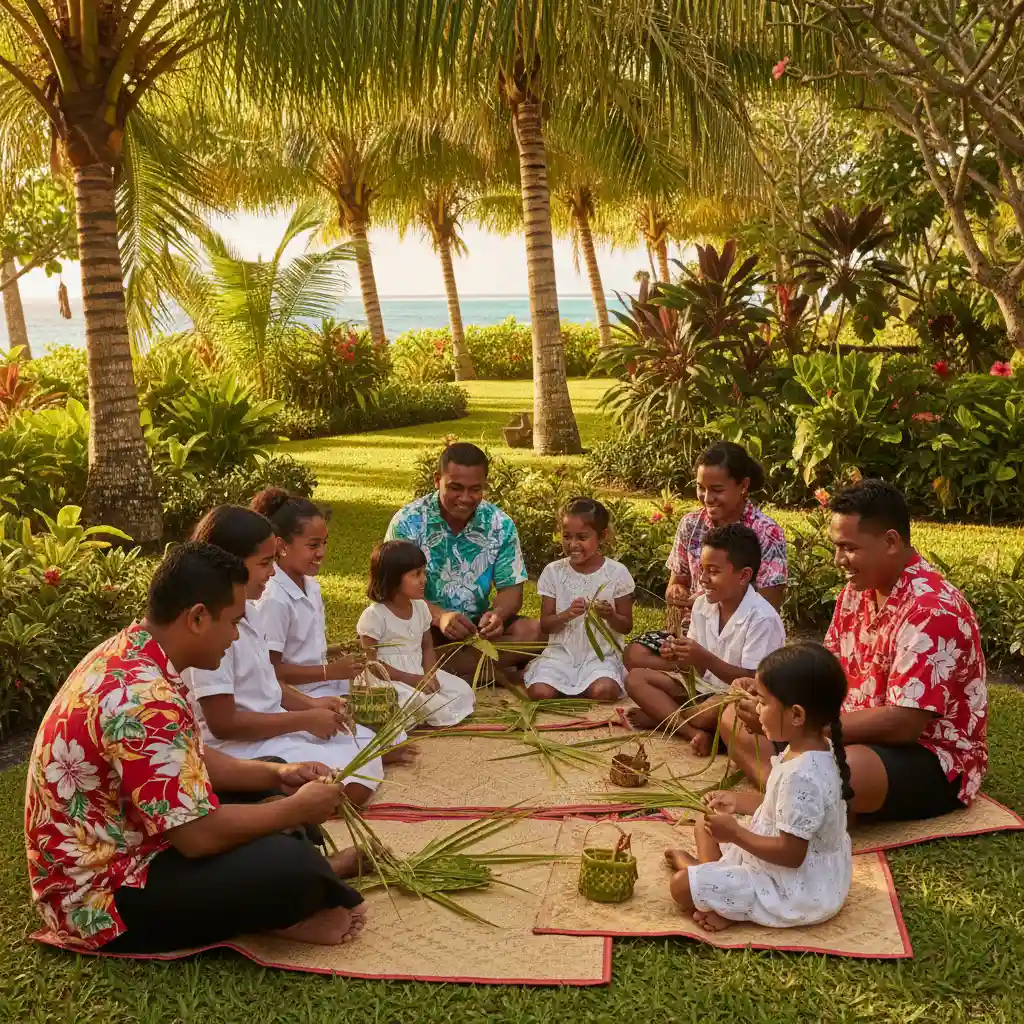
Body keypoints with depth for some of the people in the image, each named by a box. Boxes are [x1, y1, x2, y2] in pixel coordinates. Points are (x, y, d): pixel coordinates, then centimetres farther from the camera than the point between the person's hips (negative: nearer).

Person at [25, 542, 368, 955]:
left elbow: (192, 760, 14)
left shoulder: (127, 654, 2)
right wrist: (299, 808, -14)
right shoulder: (144, 699, -30)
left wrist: (277, 774, 3)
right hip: (103, 895, -11)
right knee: (289, 865, -26)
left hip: (112, 850, 11)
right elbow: (200, 835, -29)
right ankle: (293, 909, 4)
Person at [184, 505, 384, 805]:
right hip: (241, 746, -10)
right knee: (354, 783, -20)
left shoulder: (247, 609, 5)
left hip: (274, 724, 10)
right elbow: (223, 723, -25)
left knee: (366, 742, 14)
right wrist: (305, 719, -19)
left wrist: (310, 704, 1)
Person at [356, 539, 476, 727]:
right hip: (392, 680, -8)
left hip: (419, 674, 8)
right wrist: (411, 679, -21)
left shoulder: (420, 607, 6)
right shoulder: (374, 616, -16)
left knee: (464, 692, -5)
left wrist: (429, 675, -8)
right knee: (433, 705, -28)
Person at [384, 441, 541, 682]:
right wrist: (439, 616, -34)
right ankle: (487, 670, -21)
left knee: (533, 631, -23)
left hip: (477, 627, 4)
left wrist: (497, 614, -25)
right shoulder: (408, 522, -10)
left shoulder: (500, 525, -2)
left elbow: (511, 588, 0)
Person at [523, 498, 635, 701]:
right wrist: (567, 614, -19)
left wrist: (610, 616, -20)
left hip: (601, 654, -1)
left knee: (603, 692, -31)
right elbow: (545, 625, 2)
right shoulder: (554, 571, 1)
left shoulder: (617, 572, -3)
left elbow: (626, 626, 3)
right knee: (539, 693, -25)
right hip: (561, 652, 1)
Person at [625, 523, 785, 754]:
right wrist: (681, 659, -18)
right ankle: (696, 733, -24)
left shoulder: (762, 619, -21)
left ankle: (660, 716, -10)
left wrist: (706, 659, -32)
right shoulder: (702, 605, -1)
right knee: (635, 678, -5)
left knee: (724, 706, -41)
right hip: (705, 687, 7)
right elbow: (700, 668, 5)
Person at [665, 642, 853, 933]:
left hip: (796, 891, -10)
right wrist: (739, 801, 4)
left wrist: (735, 833, -21)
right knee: (704, 825, 20)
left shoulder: (801, 775, -34)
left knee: (683, 886, -17)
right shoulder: (816, 748, -3)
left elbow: (790, 853, -29)